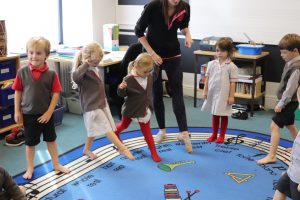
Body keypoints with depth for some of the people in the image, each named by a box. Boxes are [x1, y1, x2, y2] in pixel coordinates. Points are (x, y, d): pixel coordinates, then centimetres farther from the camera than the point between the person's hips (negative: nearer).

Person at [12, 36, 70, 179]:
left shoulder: (51, 74, -11)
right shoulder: (22, 72, -9)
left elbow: (55, 94, -8)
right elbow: (18, 92, -2)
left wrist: (49, 112, -12)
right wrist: (17, 111, -2)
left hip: (46, 114, 0)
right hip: (28, 114, 0)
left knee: (51, 140, 18)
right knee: (30, 142, 14)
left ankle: (56, 164, 35)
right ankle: (30, 168, 32)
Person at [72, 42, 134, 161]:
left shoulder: (94, 69, 10)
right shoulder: (83, 71, -20)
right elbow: (75, 77, -45)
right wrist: (86, 64, -36)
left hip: (101, 103, 9)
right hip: (92, 106, -9)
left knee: (95, 130, 17)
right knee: (107, 128, -7)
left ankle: (87, 149, 32)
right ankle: (122, 148, -6)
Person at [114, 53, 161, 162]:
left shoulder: (149, 76, -9)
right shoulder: (129, 79, -26)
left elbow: (154, 75, 17)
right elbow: (122, 94, -16)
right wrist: (121, 88, -38)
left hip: (144, 109, 3)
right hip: (130, 109, -3)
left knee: (147, 132, 6)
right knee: (124, 125, 25)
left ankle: (153, 152, 13)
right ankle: (115, 132, 58)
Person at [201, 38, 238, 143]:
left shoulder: (231, 66, -10)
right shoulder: (211, 64, 1)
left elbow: (232, 82, -9)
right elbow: (207, 78, 7)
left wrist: (231, 96, -9)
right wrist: (205, 91, 5)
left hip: (224, 95, -3)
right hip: (212, 93, 4)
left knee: (224, 115, 9)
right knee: (214, 114, 15)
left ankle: (222, 135, 22)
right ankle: (214, 134, 28)